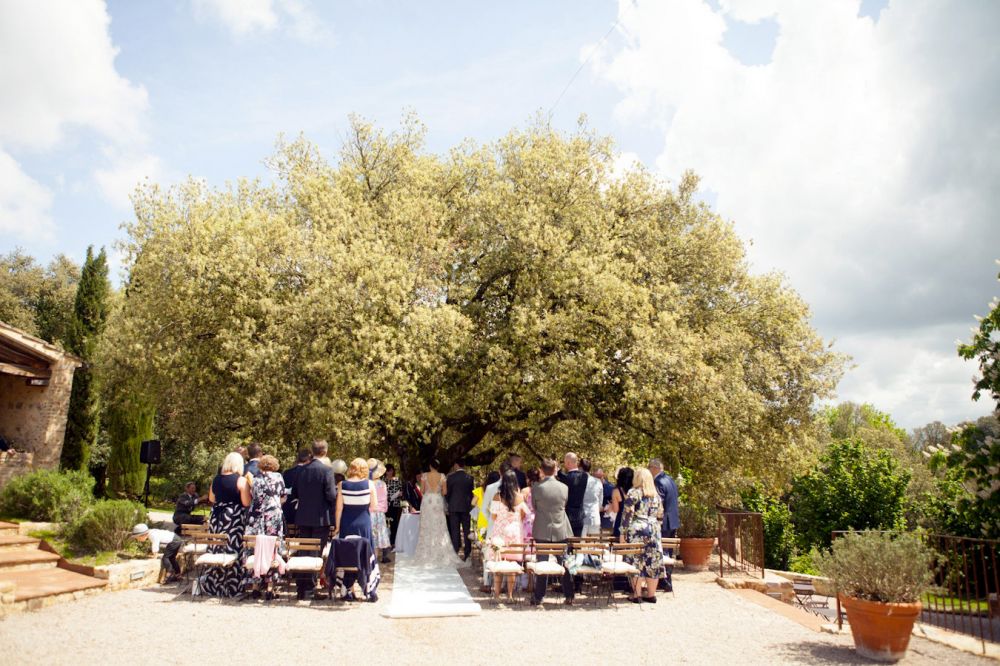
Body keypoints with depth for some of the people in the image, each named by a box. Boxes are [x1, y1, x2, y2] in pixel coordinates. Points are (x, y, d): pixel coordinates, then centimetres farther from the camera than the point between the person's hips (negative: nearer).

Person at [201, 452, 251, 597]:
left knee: (216, 551, 12)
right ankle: (231, 587, 5)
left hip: (217, 519, 6)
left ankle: (213, 585, 19)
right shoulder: (241, 480, -10)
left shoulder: (216, 479, 6)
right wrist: (248, 489, 1)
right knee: (233, 553, 0)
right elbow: (246, 503, -14)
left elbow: (211, 499, 18)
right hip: (235, 519, -5)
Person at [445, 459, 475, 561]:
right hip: (466, 507, 2)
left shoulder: (451, 477, -7)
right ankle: (467, 553, 6)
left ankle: (455, 553, 3)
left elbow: (447, 493, -1)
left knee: (455, 531, 3)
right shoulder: (470, 478, 1)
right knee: (466, 530, 6)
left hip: (454, 507, -2)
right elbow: (472, 493, 5)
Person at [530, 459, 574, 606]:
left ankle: (538, 597, 9)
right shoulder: (564, 487, -5)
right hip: (561, 531, 1)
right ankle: (569, 596, 14)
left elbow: (534, 507, 3)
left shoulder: (536, 488, -11)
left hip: (542, 531, -1)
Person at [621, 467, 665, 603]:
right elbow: (659, 515, 15)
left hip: (636, 530, -5)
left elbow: (627, 514, -9)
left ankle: (637, 594, -1)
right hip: (653, 530, 5)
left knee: (636, 561, -1)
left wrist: (623, 533, -7)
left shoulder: (633, 493, -5)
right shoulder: (656, 495, 11)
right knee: (652, 562, 8)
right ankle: (651, 594, 13)